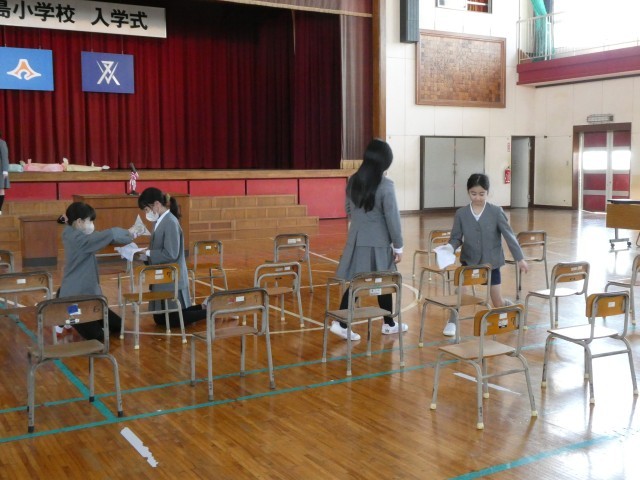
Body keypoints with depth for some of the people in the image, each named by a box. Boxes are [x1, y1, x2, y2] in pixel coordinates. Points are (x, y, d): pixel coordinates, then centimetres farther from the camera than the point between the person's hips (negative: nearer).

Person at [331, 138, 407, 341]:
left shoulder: (353, 181, 2)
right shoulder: (385, 185, -16)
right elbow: (392, 218, -12)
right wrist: (398, 246, -4)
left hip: (356, 240, 5)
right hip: (377, 243, -5)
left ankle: (341, 323, 3)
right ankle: (388, 324, 25)